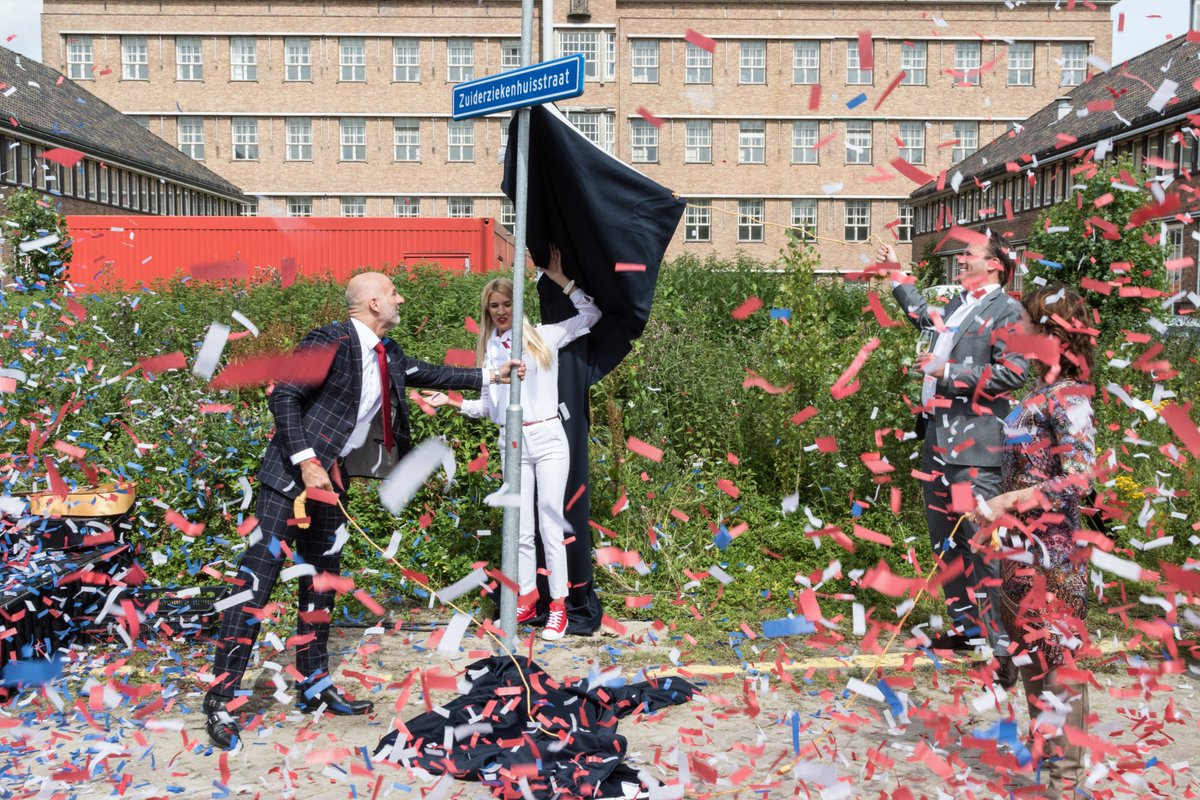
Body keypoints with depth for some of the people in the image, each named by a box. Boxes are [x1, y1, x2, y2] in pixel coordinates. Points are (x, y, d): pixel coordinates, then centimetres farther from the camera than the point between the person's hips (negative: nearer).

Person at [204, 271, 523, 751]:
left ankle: (315, 687, 25)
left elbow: (425, 373, 25)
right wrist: (307, 462, -25)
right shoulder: (330, 342, -17)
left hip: (332, 478, 9)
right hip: (292, 473, -9)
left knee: (321, 580, 14)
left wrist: (487, 376, 29)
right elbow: (284, 395, -19)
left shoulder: (387, 354, 9)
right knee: (258, 577, -9)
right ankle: (219, 701, -4)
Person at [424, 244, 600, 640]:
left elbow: (591, 314, 0)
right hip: (512, 443, 3)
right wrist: (451, 401, 4)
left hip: (548, 437, -3)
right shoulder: (489, 350, 13)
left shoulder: (543, 336, 4)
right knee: (521, 527, 6)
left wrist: (559, 279, -1)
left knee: (551, 523, -5)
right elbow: (489, 405, 15)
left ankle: (558, 605, 1)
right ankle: (526, 597, 19)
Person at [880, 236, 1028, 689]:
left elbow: (1013, 372, -17)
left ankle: (1003, 646, -9)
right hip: (937, 436, 9)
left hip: (973, 442, -9)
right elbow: (924, 317, 41)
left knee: (979, 543, -13)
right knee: (944, 541, 15)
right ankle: (965, 626, 27)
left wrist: (951, 372, -16)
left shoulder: (1006, 310, -6)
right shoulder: (957, 306, 19)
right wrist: (897, 274, 44)